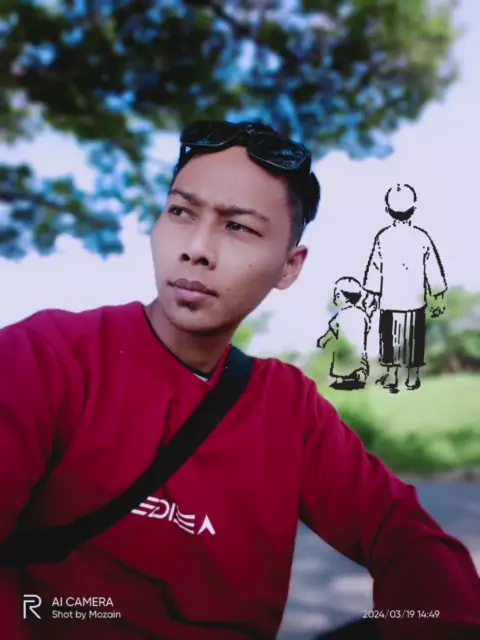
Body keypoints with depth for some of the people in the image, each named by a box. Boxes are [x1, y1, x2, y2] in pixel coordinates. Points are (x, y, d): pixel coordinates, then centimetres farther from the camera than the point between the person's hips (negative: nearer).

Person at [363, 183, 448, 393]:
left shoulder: (382, 237, -7)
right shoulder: (422, 237, -9)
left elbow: (374, 268, -2)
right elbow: (434, 271, -5)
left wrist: (372, 293, 11)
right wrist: (439, 298, 5)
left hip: (389, 301, 0)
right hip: (415, 301, 0)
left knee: (390, 337, 10)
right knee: (414, 339, 11)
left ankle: (391, 377, 12)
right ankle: (412, 377, 18)